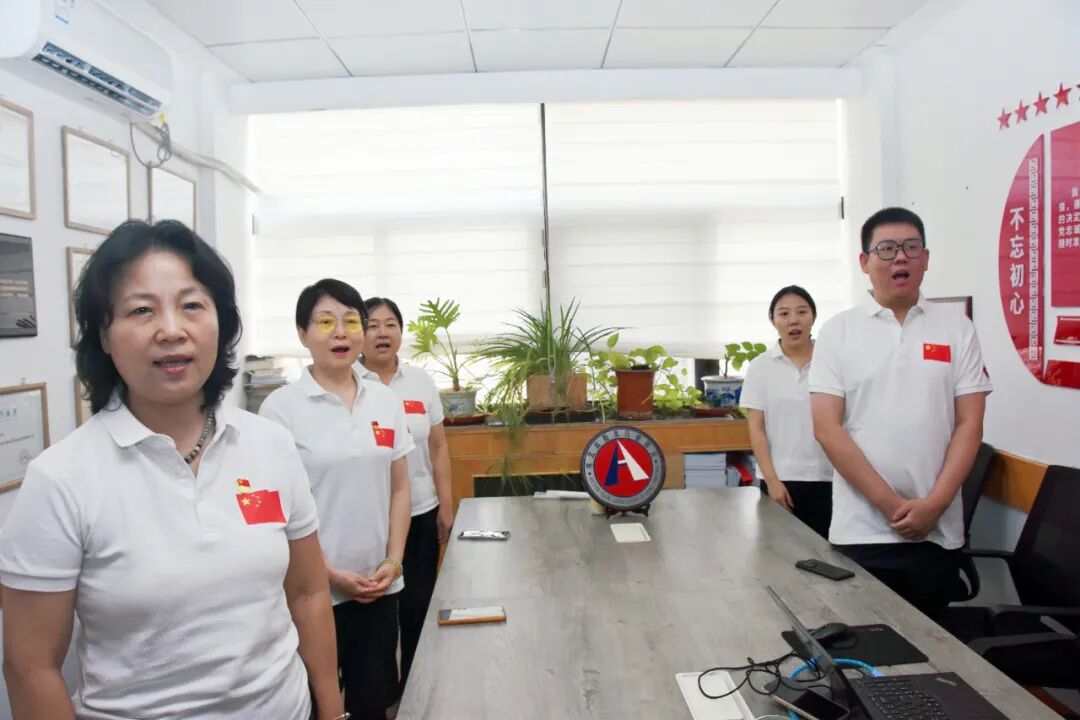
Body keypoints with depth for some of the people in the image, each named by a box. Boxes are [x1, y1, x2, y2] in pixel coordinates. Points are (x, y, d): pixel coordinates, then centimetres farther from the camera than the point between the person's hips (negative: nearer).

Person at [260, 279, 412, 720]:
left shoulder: (386, 400, 3)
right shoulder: (281, 407, -9)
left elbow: (399, 489, 8)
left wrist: (393, 560, -1)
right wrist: (329, 574, -11)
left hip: (379, 585, 4)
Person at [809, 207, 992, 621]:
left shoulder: (957, 330, 6)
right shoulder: (838, 332, 0)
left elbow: (969, 425, 2)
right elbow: (827, 429, -7)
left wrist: (934, 504, -10)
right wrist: (891, 504, -12)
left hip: (938, 531, 2)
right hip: (861, 532, -2)